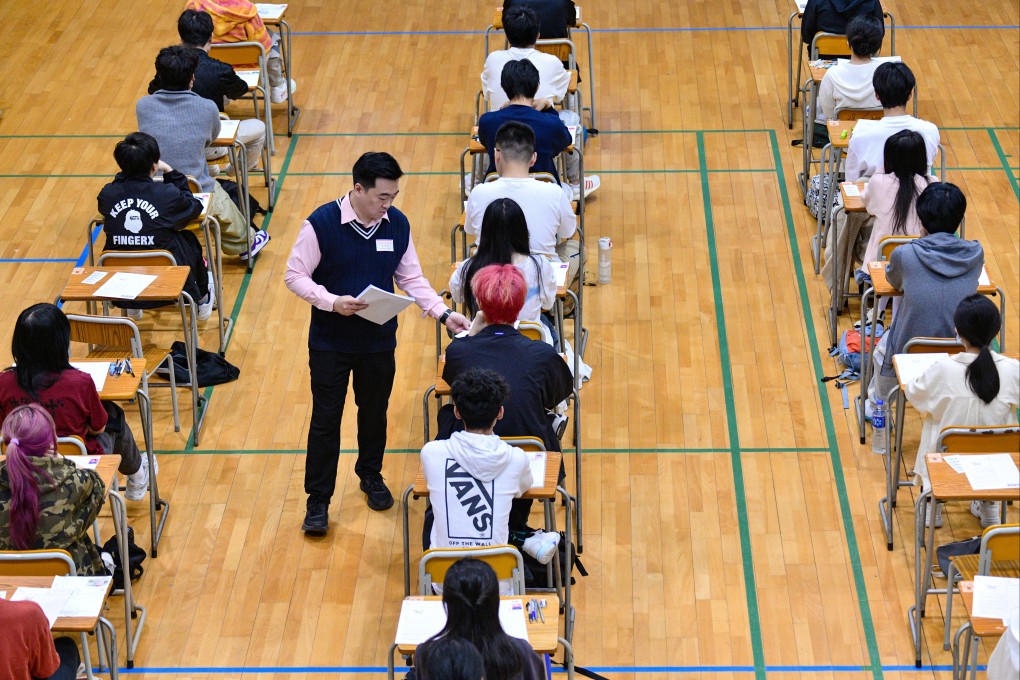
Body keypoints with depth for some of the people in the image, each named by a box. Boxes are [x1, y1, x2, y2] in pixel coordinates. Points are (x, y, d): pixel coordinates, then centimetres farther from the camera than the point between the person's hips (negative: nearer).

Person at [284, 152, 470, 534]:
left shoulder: (397, 224, -5)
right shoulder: (321, 224, -17)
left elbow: (412, 278, 5)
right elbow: (295, 276, -12)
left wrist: (443, 313, -8)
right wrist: (332, 302, -27)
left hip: (379, 340, 4)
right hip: (330, 342, -3)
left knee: (374, 412, 19)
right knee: (325, 419, 3)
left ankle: (371, 475, 42)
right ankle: (318, 500, 13)